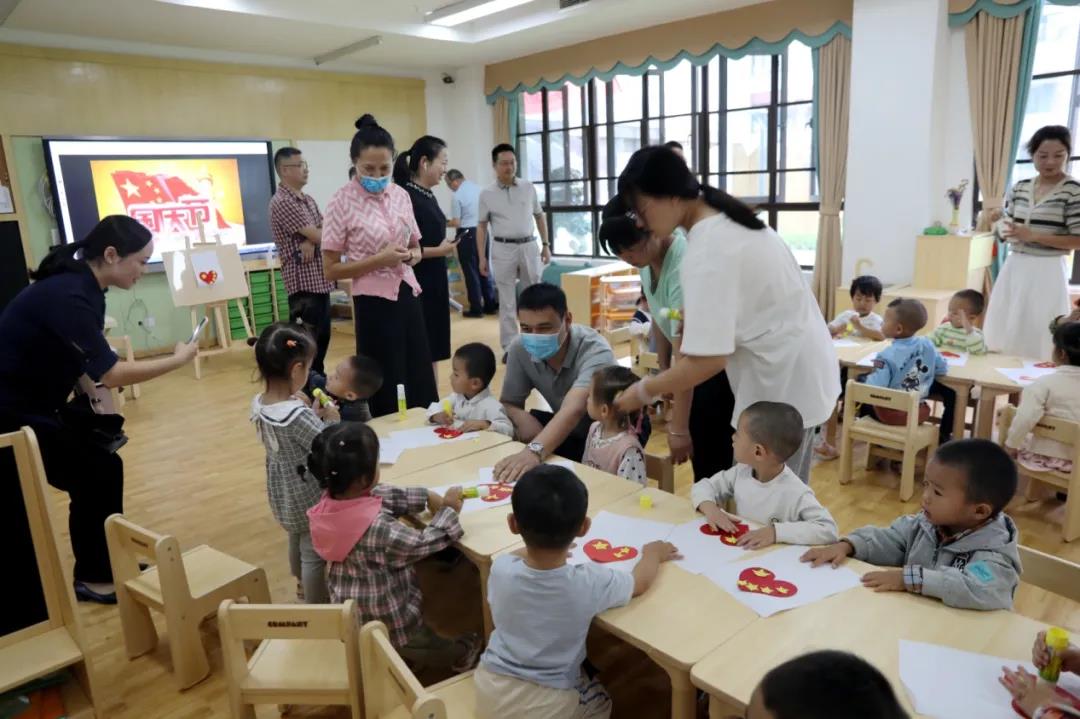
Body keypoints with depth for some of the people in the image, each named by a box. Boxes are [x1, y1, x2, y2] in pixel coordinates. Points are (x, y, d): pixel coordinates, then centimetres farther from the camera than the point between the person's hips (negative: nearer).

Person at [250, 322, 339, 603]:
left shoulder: (258, 404, -8)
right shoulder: (298, 414, -33)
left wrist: (313, 416, 1)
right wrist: (332, 420, -11)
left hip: (282, 494, 9)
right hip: (308, 497, -9)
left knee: (296, 541, 31)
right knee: (314, 554, 10)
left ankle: (303, 586, 55)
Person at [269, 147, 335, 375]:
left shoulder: (308, 200, 16)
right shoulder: (281, 202, -13)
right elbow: (318, 235, -19)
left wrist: (311, 242, -13)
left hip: (320, 279, 9)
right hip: (303, 282, -9)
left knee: (322, 337, 16)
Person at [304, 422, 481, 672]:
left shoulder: (329, 503, -14)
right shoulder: (377, 529, -39)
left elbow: (386, 496, -2)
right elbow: (423, 543, -26)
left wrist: (427, 497, -6)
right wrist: (448, 510, -14)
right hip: (387, 623, -7)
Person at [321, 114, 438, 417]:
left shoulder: (401, 195, 6)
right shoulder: (342, 202, -9)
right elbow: (332, 269, -8)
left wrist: (412, 255, -4)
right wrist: (379, 259, -19)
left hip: (408, 296, 5)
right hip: (374, 303, -5)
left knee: (421, 386, 12)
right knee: (388, 393, 4)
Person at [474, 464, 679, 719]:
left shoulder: (500, 568, -20)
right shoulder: (589, 582, -26)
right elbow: (641, 582, -5)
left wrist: (535, 549, 21)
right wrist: (652, 554, 14)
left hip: (489, 690, 3)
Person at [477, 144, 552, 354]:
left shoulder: (528, 188, 5)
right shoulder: (487, 194, 1)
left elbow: (539, 216, 13)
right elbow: (482, 226, 4)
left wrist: (545, 245, 7)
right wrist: (481, 258, -1)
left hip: (528, 246, 2)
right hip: (503, 249, -2)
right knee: (507, 300, 2)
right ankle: (509, 347, 9)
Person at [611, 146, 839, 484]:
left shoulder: (707, 250, -25)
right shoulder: (726, 218, 5)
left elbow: (707, 359, -28)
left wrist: (642, 392, -16)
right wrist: (695, 317, 4)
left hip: (781, 383, -10)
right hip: (799, 371, 10)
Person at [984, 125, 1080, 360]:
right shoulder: (1019, 188, 8)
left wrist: (1033, 236, -18)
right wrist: (1003, 229, -8)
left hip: (1047, 272, -5)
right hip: (1014, 268, 5)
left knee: (1038, 340, -3)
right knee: (1004, 334, 11)